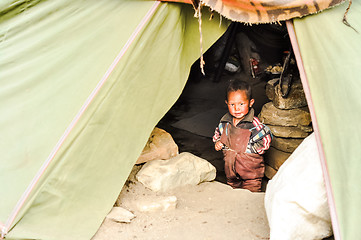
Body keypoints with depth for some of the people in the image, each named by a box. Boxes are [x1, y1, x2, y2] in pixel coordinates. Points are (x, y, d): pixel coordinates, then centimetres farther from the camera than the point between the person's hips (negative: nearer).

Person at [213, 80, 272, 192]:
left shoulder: (254, 124, -19)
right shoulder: (224, 122, -4)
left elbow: (267, 139, -14)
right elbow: (218, 133, 16)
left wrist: (250, 148, -17)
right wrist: (217, 142, -2)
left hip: (251, 170, -5)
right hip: (230, 170, 5)